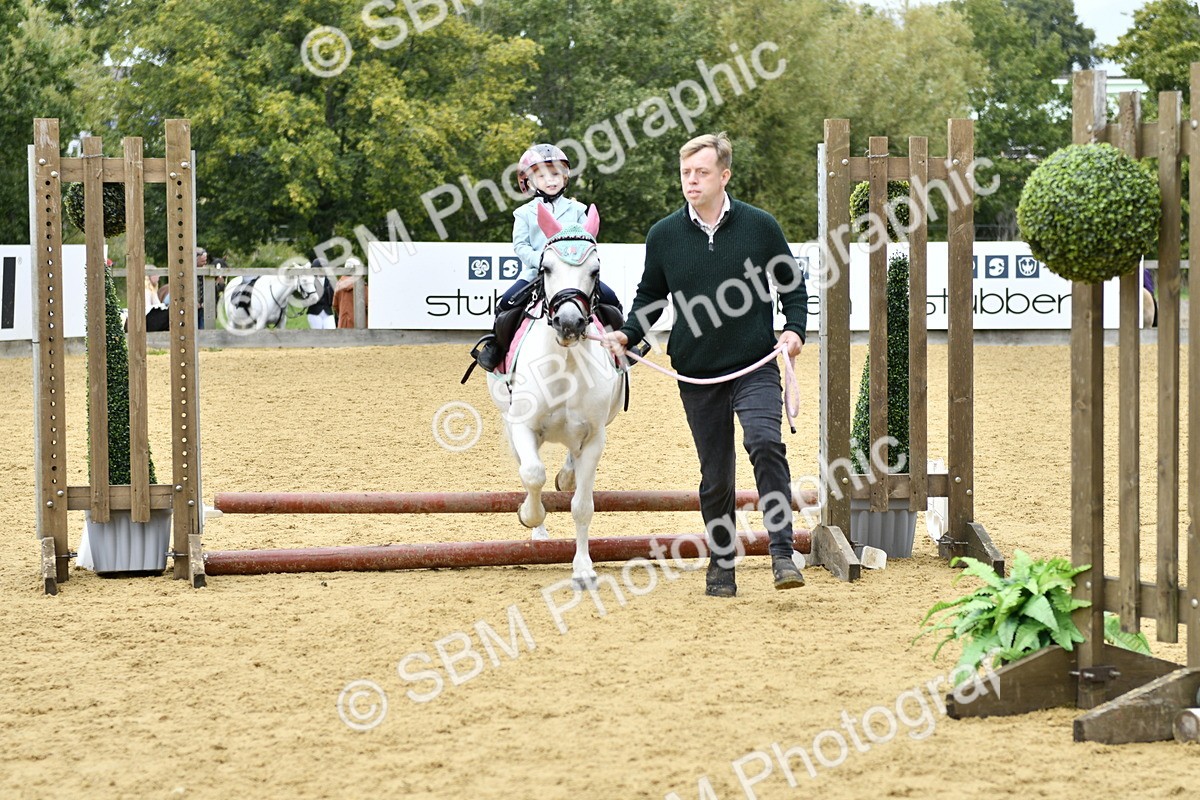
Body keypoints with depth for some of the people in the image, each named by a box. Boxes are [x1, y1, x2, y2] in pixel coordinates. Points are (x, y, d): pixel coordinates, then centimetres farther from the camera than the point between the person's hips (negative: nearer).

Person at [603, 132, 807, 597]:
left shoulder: (760, 226, -1)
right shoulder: (664, 235, 3)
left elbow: (792, 284, 9)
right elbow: (650, 296, 14)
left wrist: (795, 330, -7)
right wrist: (627, 335, -2)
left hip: (755, 366, -2)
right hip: (697, 373, 3)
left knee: (765, 443, -25)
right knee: (715, 476, 9)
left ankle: (782, 554, -25)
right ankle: (721, 567, 23)